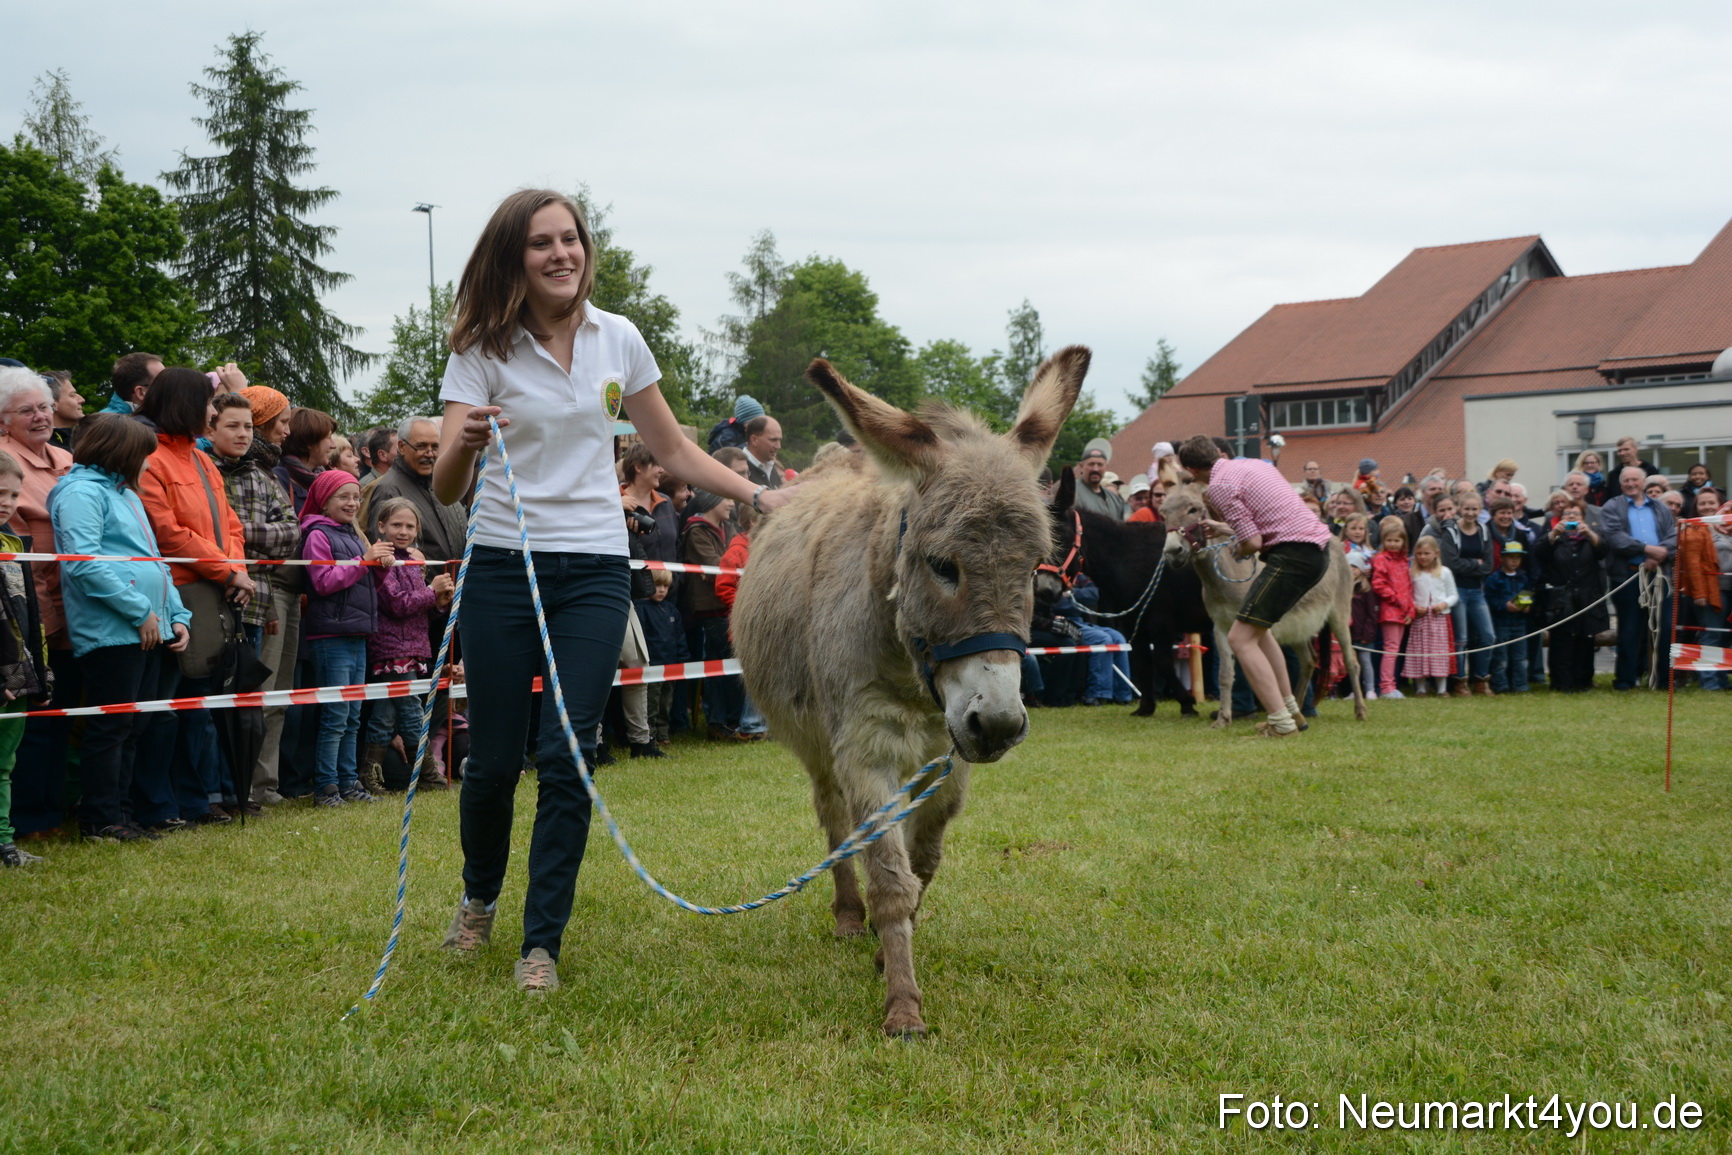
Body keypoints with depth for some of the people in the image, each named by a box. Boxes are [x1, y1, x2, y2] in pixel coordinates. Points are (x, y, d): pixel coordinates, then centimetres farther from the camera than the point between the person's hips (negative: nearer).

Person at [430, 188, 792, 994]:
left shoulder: (618, 340, 5)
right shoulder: (484, 352, -4)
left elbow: (672, 450, 15)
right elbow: (444, 490, -11)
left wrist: (758, 496, 6)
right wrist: (464, 446, -33)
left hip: (595, 571, 1)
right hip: (502, 567, -1)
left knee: (568, 760, -5)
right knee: (494, 759, 3)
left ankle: (542, 943, 5)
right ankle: (479, 897, 33)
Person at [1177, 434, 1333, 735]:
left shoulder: (1219, 485, -8)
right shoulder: (1253, 464, 19)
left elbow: (1253, 542, -14)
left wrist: (1235, 550, 8)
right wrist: (1222, 529, 38)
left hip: (1294, 554, -10)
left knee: (1241, 638, -6)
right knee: (1256, 625, 25)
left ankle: (1282, 723, -14)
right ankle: (1290, 708, 25)